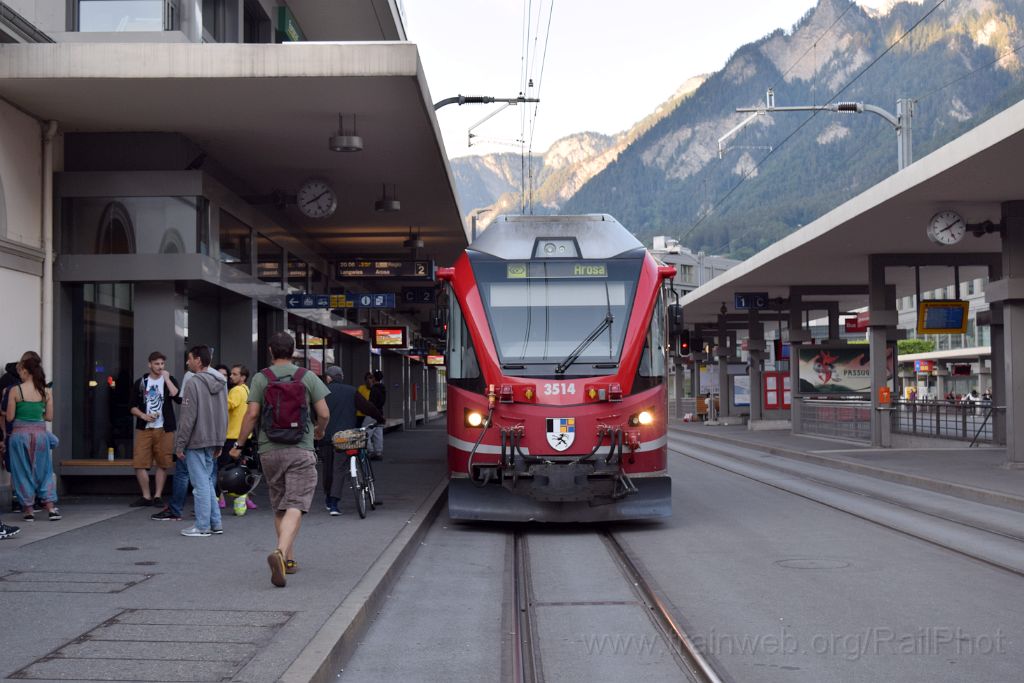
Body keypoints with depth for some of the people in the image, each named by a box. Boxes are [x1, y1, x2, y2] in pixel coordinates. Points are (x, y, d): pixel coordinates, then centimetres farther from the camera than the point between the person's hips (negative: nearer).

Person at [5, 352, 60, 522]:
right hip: (40, 433, 2)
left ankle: (28, 509, 12)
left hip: (20, 433, -2)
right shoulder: (46, 391, -2)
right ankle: (50, 507, 8)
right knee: (44, 470, 13)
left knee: (23, 471, 10)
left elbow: (9, 417, -6)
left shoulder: (15, 391, -10)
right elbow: (49, 417, 2)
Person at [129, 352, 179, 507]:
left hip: (163, 429, -1)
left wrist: (166, 378, -12)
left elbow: (176, 396, -15)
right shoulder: (141, 382, 9)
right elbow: (133, 407, 10)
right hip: (144, 428, 1)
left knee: (163, 464, 2)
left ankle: (158, 496, 13)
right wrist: (143, 415, -8)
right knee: (139, 463, -3)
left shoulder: (170, 380, 5)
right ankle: (146, 496, 9)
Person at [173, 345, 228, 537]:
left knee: (201, 484, -3)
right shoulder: (221, 383, 11)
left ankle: (202, 526, 1)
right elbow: (224, 415, 14)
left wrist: (180, 445, -11)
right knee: (208, 483, 15)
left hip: (196, 442, -8)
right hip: (213, 441, 8)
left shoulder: (194, 383, -14)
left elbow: (188, 418, -16)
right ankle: (215, 523, 16)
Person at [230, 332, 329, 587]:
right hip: (301, 451, -2)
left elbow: (252, 414, -6)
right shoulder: (308, 377, 1)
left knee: (279, 507, 15)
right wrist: (319, 432, 20)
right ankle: (280, 552, -28)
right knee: (295, 506, -8)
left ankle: (289, 559, 21)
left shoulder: (261, 379, 1)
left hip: (269, 451, 2)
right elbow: (324, 413, -1)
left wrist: (239, 445, 4)